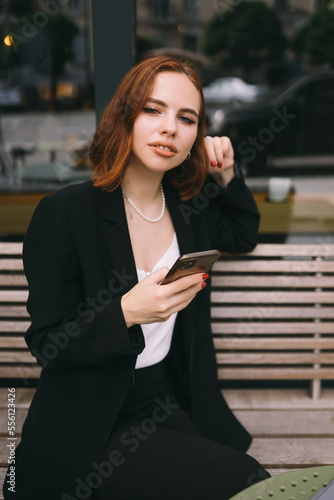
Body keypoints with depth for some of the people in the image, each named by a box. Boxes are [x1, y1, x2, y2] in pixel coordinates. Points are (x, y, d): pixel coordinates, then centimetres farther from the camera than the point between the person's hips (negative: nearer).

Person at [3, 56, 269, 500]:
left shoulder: (189, 207, 2)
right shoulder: (64, 213, -14)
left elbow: (244, 236, 23)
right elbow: (47, 344, -12)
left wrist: (227, 176, 4)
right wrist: (127, 313, -30)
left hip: (171, 407, 5)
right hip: (91, 427, -5)